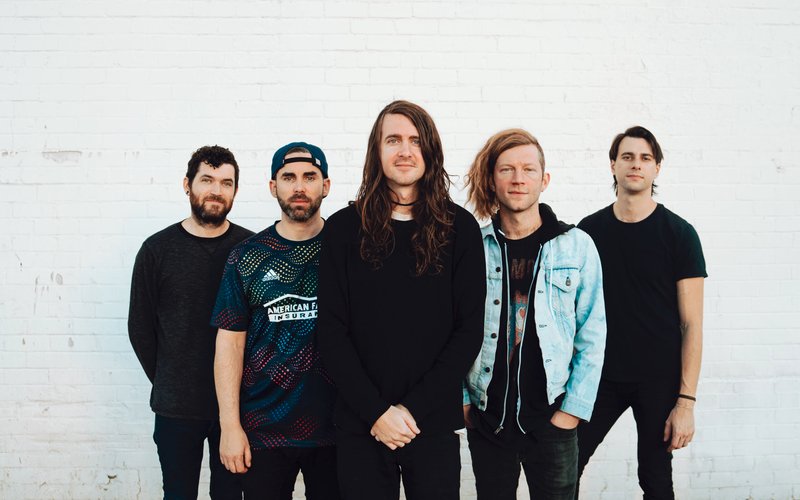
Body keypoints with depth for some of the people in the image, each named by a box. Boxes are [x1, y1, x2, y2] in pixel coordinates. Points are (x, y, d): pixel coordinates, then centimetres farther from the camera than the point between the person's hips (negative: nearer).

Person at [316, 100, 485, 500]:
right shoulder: (344, 228, 1)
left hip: (434, 424, 0)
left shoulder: (459, 228, 0)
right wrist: (376, 410, -11)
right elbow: (332, 332, -1)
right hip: (359, 425, 0)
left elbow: (469, 330, -2)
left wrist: (415, 409, -10)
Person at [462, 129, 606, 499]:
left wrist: (573, 410, -6)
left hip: (552, 418, -1)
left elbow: (592, 337, -1)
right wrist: (462, 399, -1)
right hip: (485, 418, 1)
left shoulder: (577, 247, -2)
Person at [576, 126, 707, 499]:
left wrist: (686, 399, -12)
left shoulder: (679, 234, -5)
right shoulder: (589, 230, 3)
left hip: (659, 381, -2)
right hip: (599, 375, 2)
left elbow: (691, 323, -7)